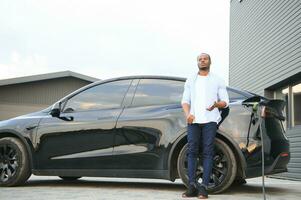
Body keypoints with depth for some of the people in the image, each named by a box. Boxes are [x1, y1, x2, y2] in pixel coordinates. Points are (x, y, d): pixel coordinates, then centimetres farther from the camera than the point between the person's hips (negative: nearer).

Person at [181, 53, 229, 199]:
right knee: (192, 151, -4)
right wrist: (188, 114, -7)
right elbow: (185, 100, 13)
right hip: (193, 120, 2)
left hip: (210, 120, -2)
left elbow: (225, 102, 9)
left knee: (207, 152, -7)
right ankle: (192, 186, -3)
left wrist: (216, 104, -15)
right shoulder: (190, 80, 20)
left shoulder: (217, 81, 14)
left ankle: (204, 187, -8)